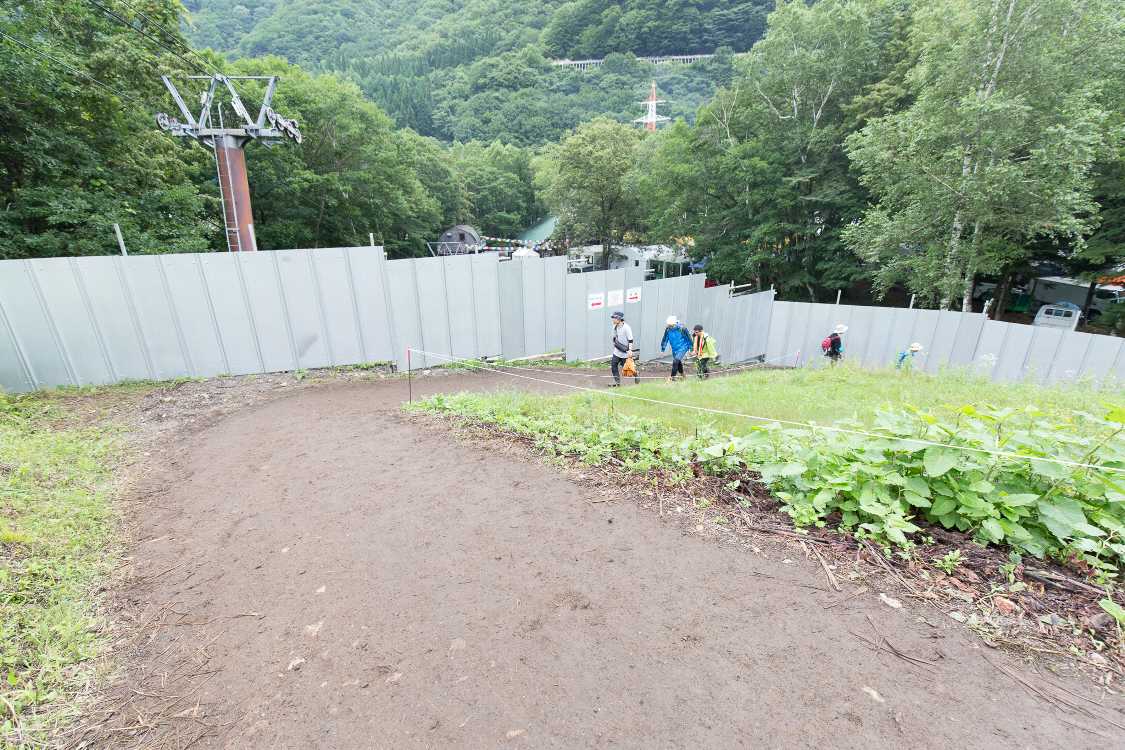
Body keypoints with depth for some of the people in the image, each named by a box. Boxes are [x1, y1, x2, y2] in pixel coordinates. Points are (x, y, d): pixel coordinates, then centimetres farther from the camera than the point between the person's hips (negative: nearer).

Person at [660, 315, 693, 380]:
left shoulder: (682, 328, -18)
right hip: (674, 349, 5)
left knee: (675, 361, -19)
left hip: (682, 348, -5)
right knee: (678, 362, 18)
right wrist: (662, 349, 3)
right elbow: (665, 339, 3)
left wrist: (691, 349, -3)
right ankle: (682, 375, 41)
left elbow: (688, 338, -7)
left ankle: (673, 377, -13)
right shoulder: (668, 329, -7)